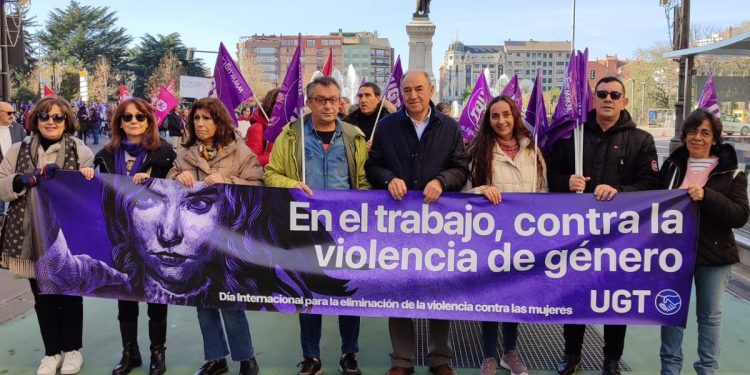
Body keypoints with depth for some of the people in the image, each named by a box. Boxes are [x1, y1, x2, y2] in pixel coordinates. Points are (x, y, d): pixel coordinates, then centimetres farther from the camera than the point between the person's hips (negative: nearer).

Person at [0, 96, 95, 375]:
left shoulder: (81, 151, -1)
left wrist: (88, 177, -22)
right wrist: (26, 179, -16)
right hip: (32, 237, 2)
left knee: (70, 294, 9)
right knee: (42, 296, 11)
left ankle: (72, 349, 27)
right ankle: (51, 351, 27)